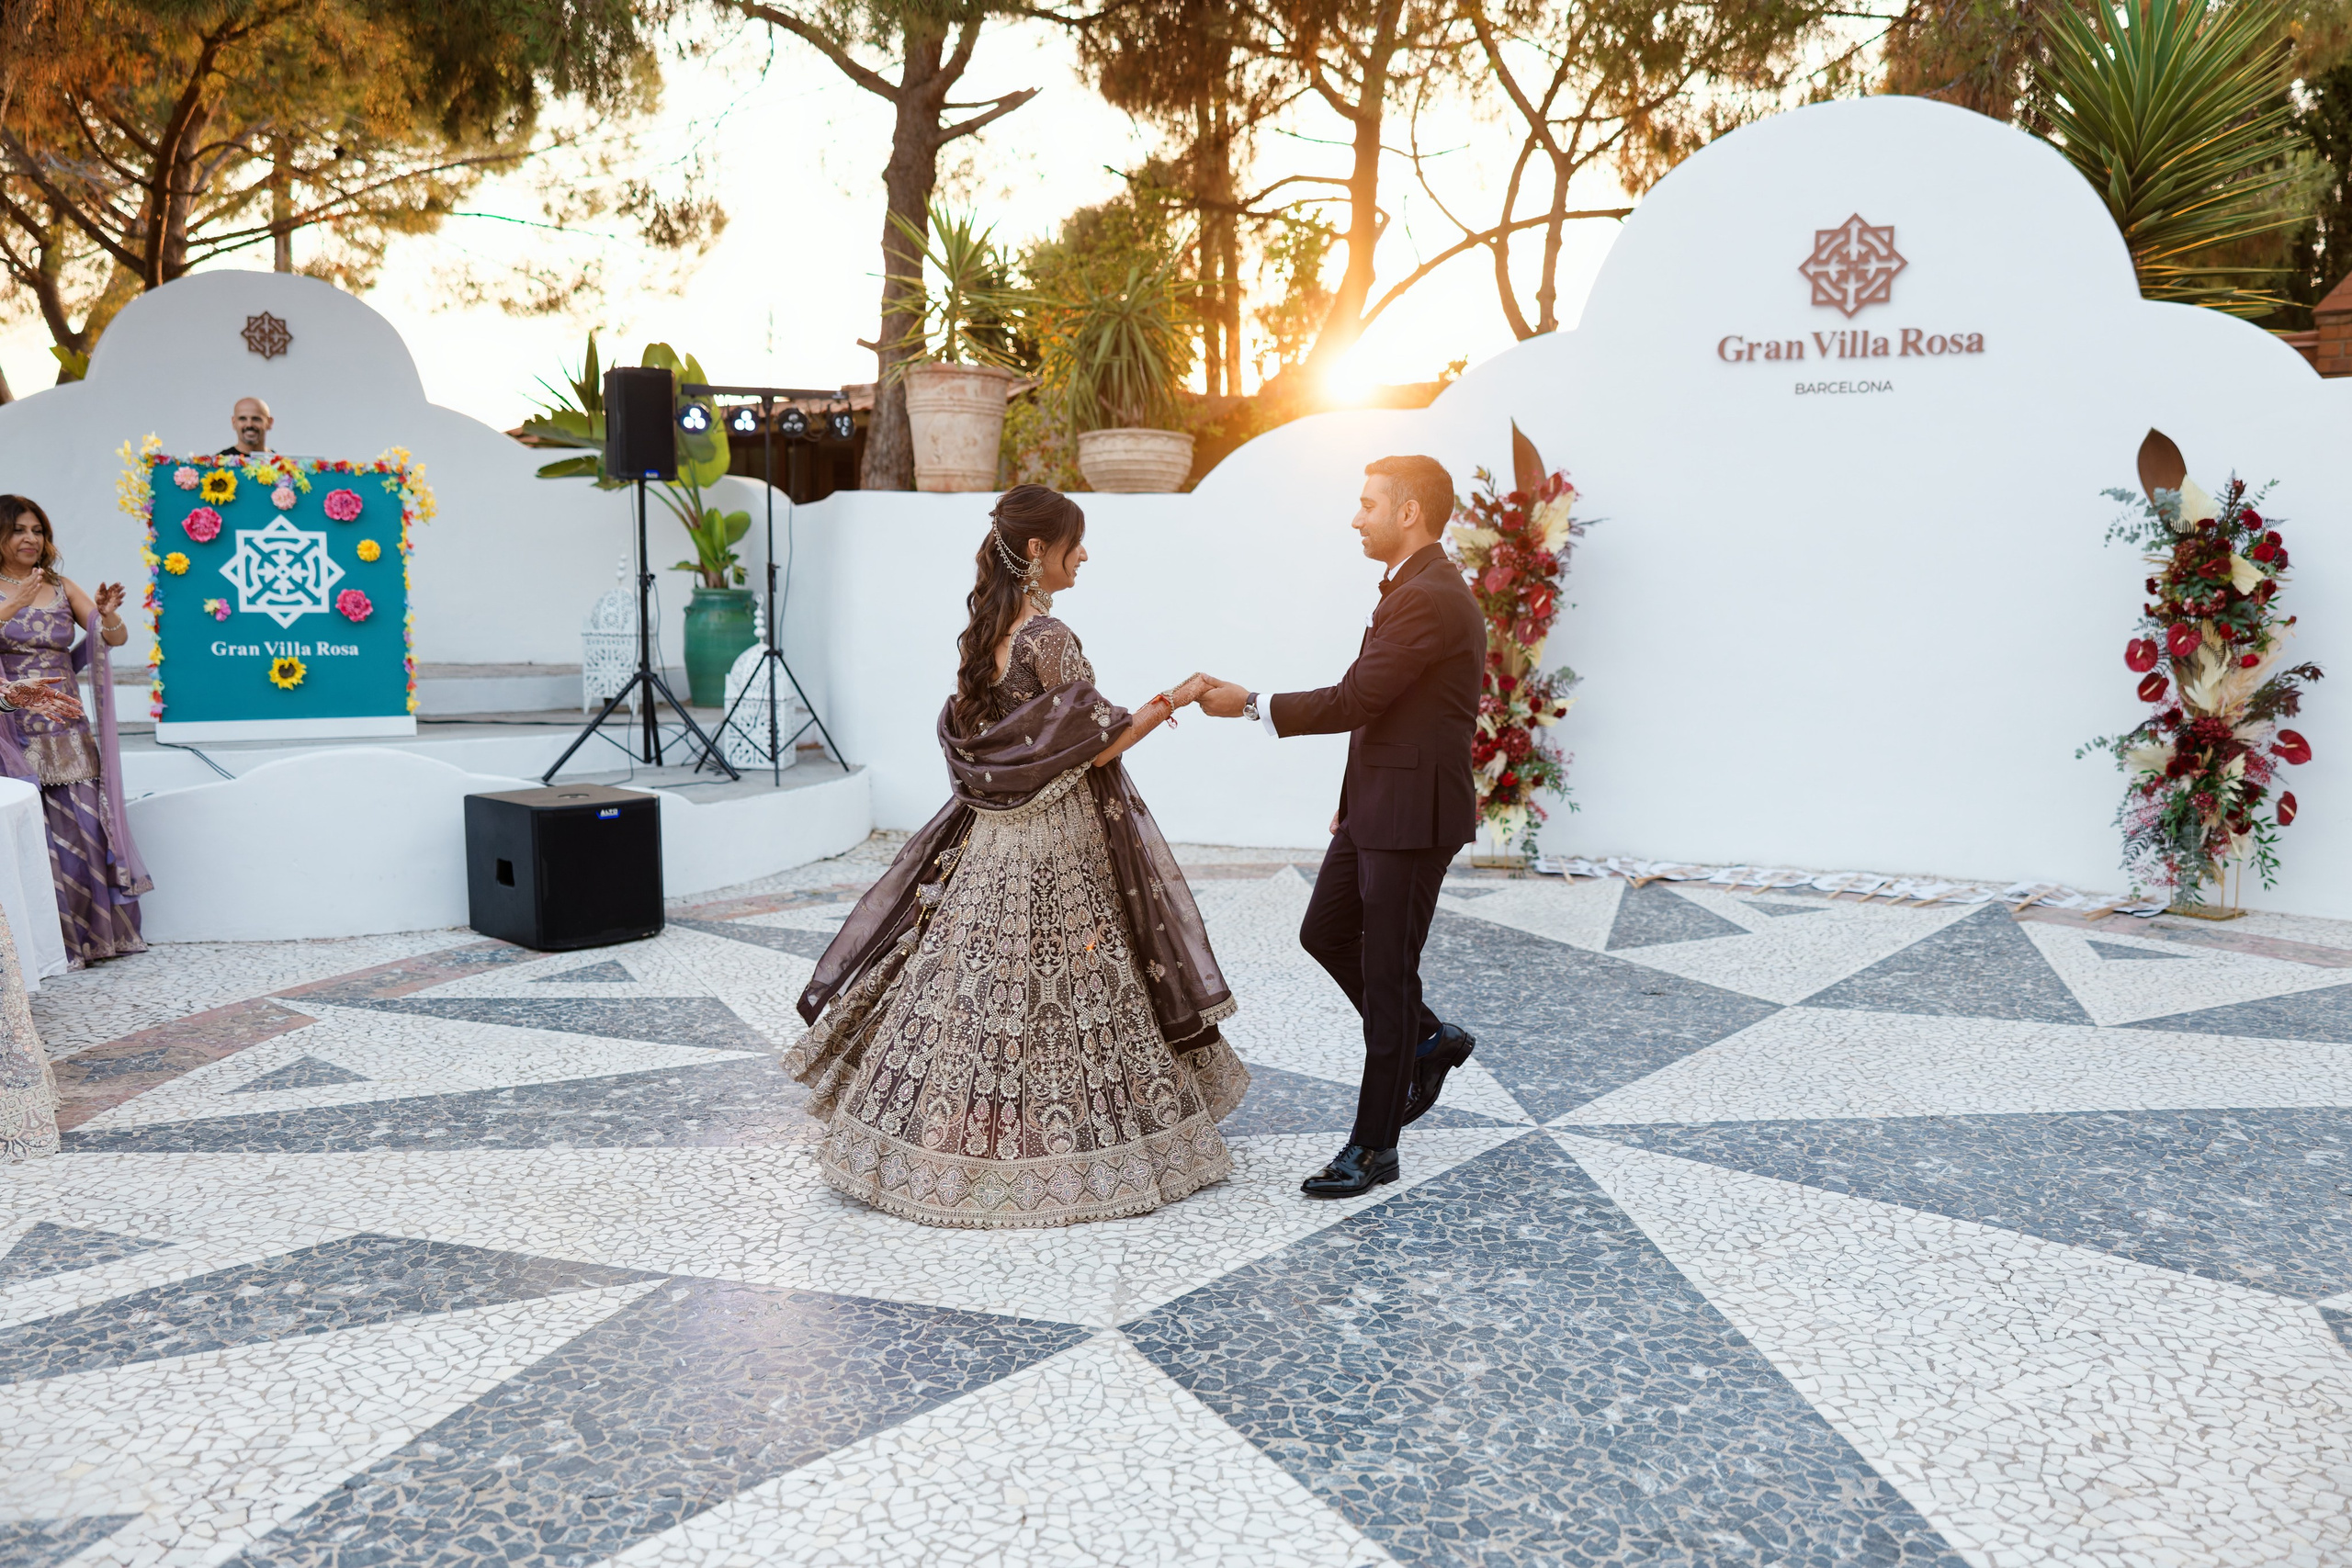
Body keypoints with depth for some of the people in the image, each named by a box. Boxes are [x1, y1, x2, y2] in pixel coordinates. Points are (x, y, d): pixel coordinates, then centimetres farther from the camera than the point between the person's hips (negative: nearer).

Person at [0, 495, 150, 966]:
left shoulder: (62, 589, 10)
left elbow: (114, 639, 0)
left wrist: (108, 613, -19)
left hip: (68, 732, 3)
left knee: (85, 826, 3)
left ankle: (92, 935, 14)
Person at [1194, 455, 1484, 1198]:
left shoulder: (1429, 599, -20)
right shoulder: (1413, 589, 13)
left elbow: (1351, 702, -23)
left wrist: (1249, 704, -14)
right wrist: (1354, 801, 20)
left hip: (1413, 816, -10)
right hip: (1377, 806, 10)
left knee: (1387, 971, -1)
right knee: (1325, 933, 17)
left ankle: (1374, 1147, 11)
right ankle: (1428, 1040, 32)